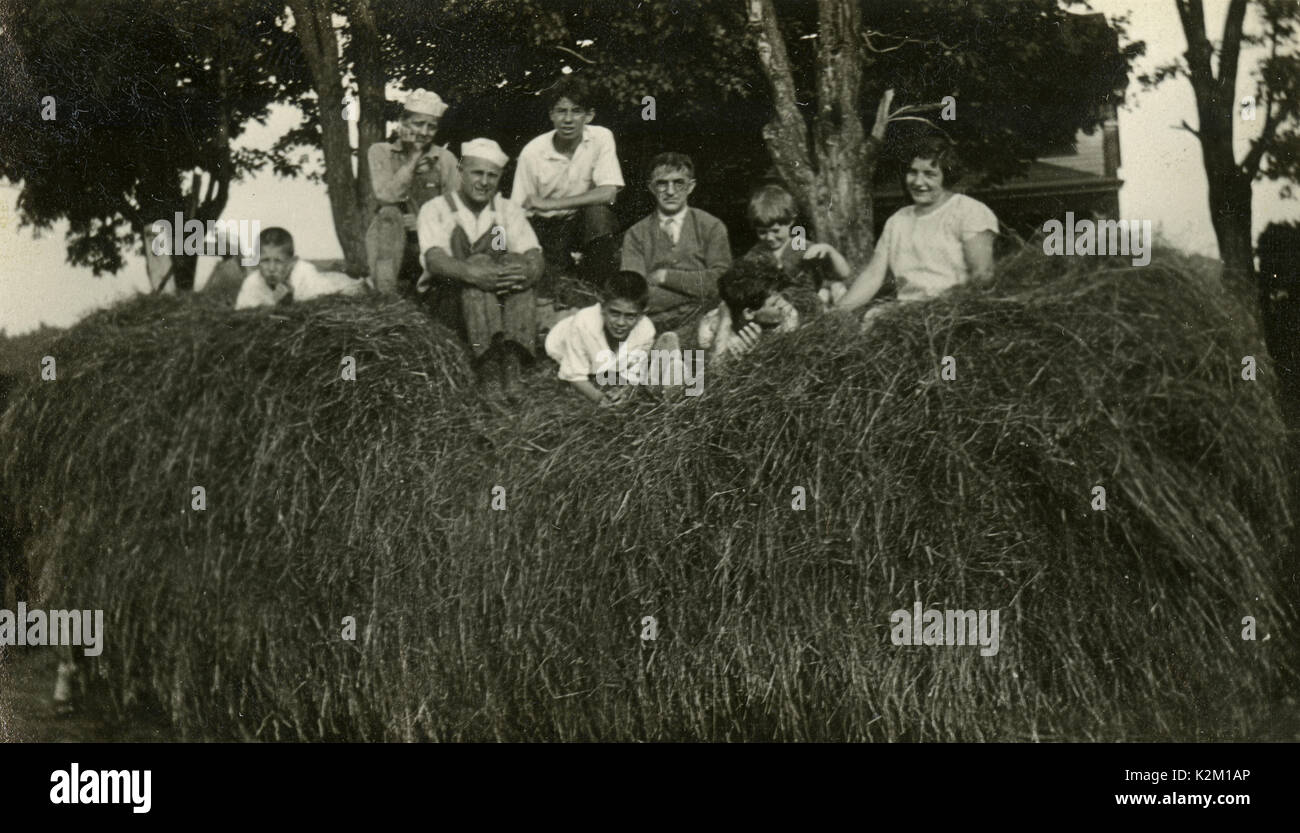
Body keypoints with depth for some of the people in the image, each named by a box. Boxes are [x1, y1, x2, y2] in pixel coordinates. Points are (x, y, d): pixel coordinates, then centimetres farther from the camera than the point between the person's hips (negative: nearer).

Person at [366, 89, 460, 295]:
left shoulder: (445, 159, 9)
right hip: (390, 244, -1)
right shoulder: (381, 152, 4)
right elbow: (386, 196, -13)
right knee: (390, 215, -32)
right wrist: (412, 159, -12)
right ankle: (385, 294, -33)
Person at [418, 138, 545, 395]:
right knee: (479, 262, -32)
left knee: (516, 263, -27)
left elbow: (535, 259, -3)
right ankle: (490, 373, -50)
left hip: (501, 304, 3)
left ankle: (511, 366, -44)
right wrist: (471, 273, -37)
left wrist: (527, 272, -29)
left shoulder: (509, 211, 13)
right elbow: (435, 260, -16)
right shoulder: (436, 209, 3)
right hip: (447, 303, -3)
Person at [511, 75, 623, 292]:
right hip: (548, 226, 0)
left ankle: (594, 289, -11)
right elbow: (519, 212, -9)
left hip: (589, 225, 0)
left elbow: (607, 193, -23)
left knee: (598, 213, -33)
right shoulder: (532, 152, -12)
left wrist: (550, 204, -26)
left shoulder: (601, 138, -12)